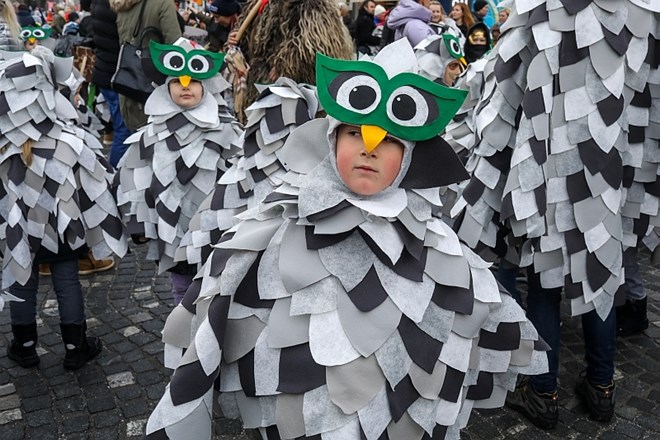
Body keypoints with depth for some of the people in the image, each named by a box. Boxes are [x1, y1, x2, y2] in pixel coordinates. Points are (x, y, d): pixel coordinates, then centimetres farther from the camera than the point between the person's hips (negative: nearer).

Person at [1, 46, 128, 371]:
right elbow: (100, 184, -10)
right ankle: (75, 349, 21)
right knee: (67, 283, 11)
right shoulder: (71, 141, -17)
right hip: (61, 224, -1)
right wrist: (104, 231, 3)